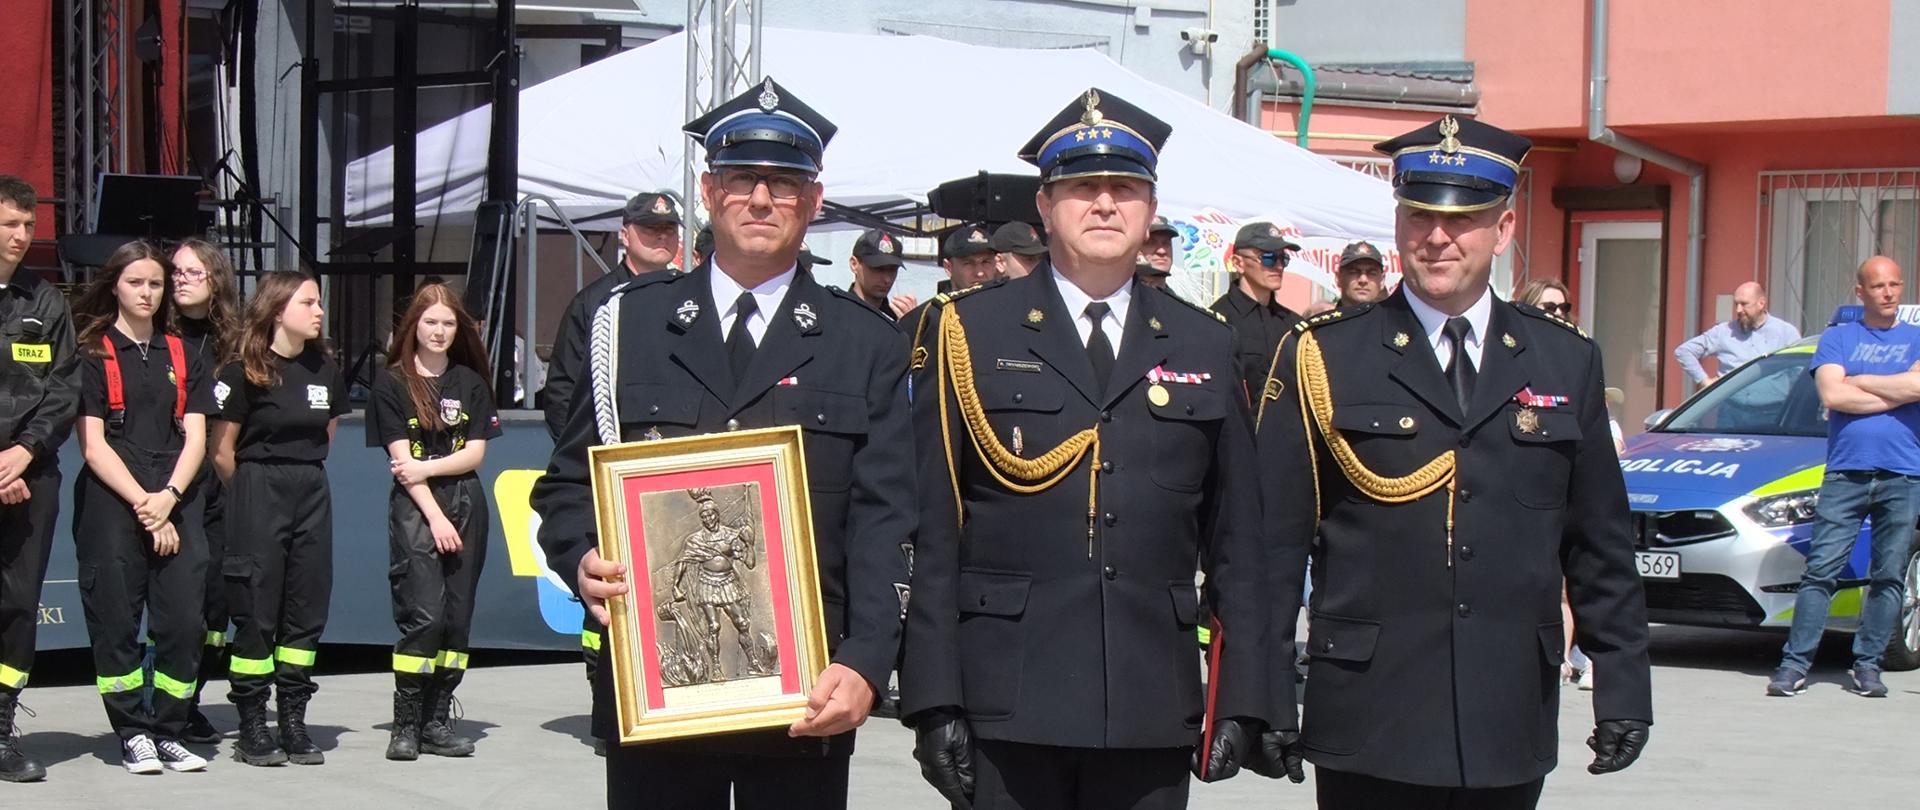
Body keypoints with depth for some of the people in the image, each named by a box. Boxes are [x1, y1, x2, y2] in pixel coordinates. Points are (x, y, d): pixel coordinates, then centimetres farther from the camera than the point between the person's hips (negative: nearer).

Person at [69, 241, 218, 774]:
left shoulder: (183, 356, 17)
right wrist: (142, 503, -11)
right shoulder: (92, 354, 6)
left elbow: (195, 438, 8)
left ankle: (170, 732, 5)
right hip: (110, 504, -3)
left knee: (185, 620, -4)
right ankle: (134, 734, 5)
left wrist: (168, 498, -8)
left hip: (175, 504, 3)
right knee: (116, 621, -3)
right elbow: (93, 445, -2)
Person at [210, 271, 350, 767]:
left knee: (307, 610, 5)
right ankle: (251, 727, 4)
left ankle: (293, 720, 12)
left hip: (312, 495, 5)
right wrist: (254, 495, 6)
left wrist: (304, 478, 14)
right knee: (256, 613, -3)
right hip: (257, 490, -5)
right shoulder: (244, 372, -8)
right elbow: (222, 451, -4)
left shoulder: (326, 370, 8)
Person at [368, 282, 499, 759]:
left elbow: (476, 452, 6)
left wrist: (429, 468, -9)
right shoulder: (392, 384, 3)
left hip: (465, 504, 4)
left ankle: (438, 722, 7)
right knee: (423, 613, -13)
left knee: (458, 616, 2)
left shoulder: (470, 383, 13)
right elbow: (401, 458, -4)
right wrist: (435, 516, -10)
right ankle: (405, 725, -7)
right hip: (414, 508, -4)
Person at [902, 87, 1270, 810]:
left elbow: (1235, 540, 11)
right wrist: (934, 698, -7)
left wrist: (1241, 699, 5)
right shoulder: (971, 331, 4)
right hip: (1009, 704, -2)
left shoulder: (1204, 346, 12)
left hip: (1152, 715, 2)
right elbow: (932, 532, 0)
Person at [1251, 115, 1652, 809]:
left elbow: (1601, 549, 11)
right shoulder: (1320, 356, 0)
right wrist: (1267, 697, -5)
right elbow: (1276, 540, -2)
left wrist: (1624, 687, 7)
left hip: (1511, 731, 3)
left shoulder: (1566, 361, 8)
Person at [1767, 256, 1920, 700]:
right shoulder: (1837, 338, 11)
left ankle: (1867, 664, 12)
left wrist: (1856, 381, -3)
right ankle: (1795, 663, -5)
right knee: (1821, 570, -6)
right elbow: (1831, 396, -6)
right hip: (1845, 473, -1)